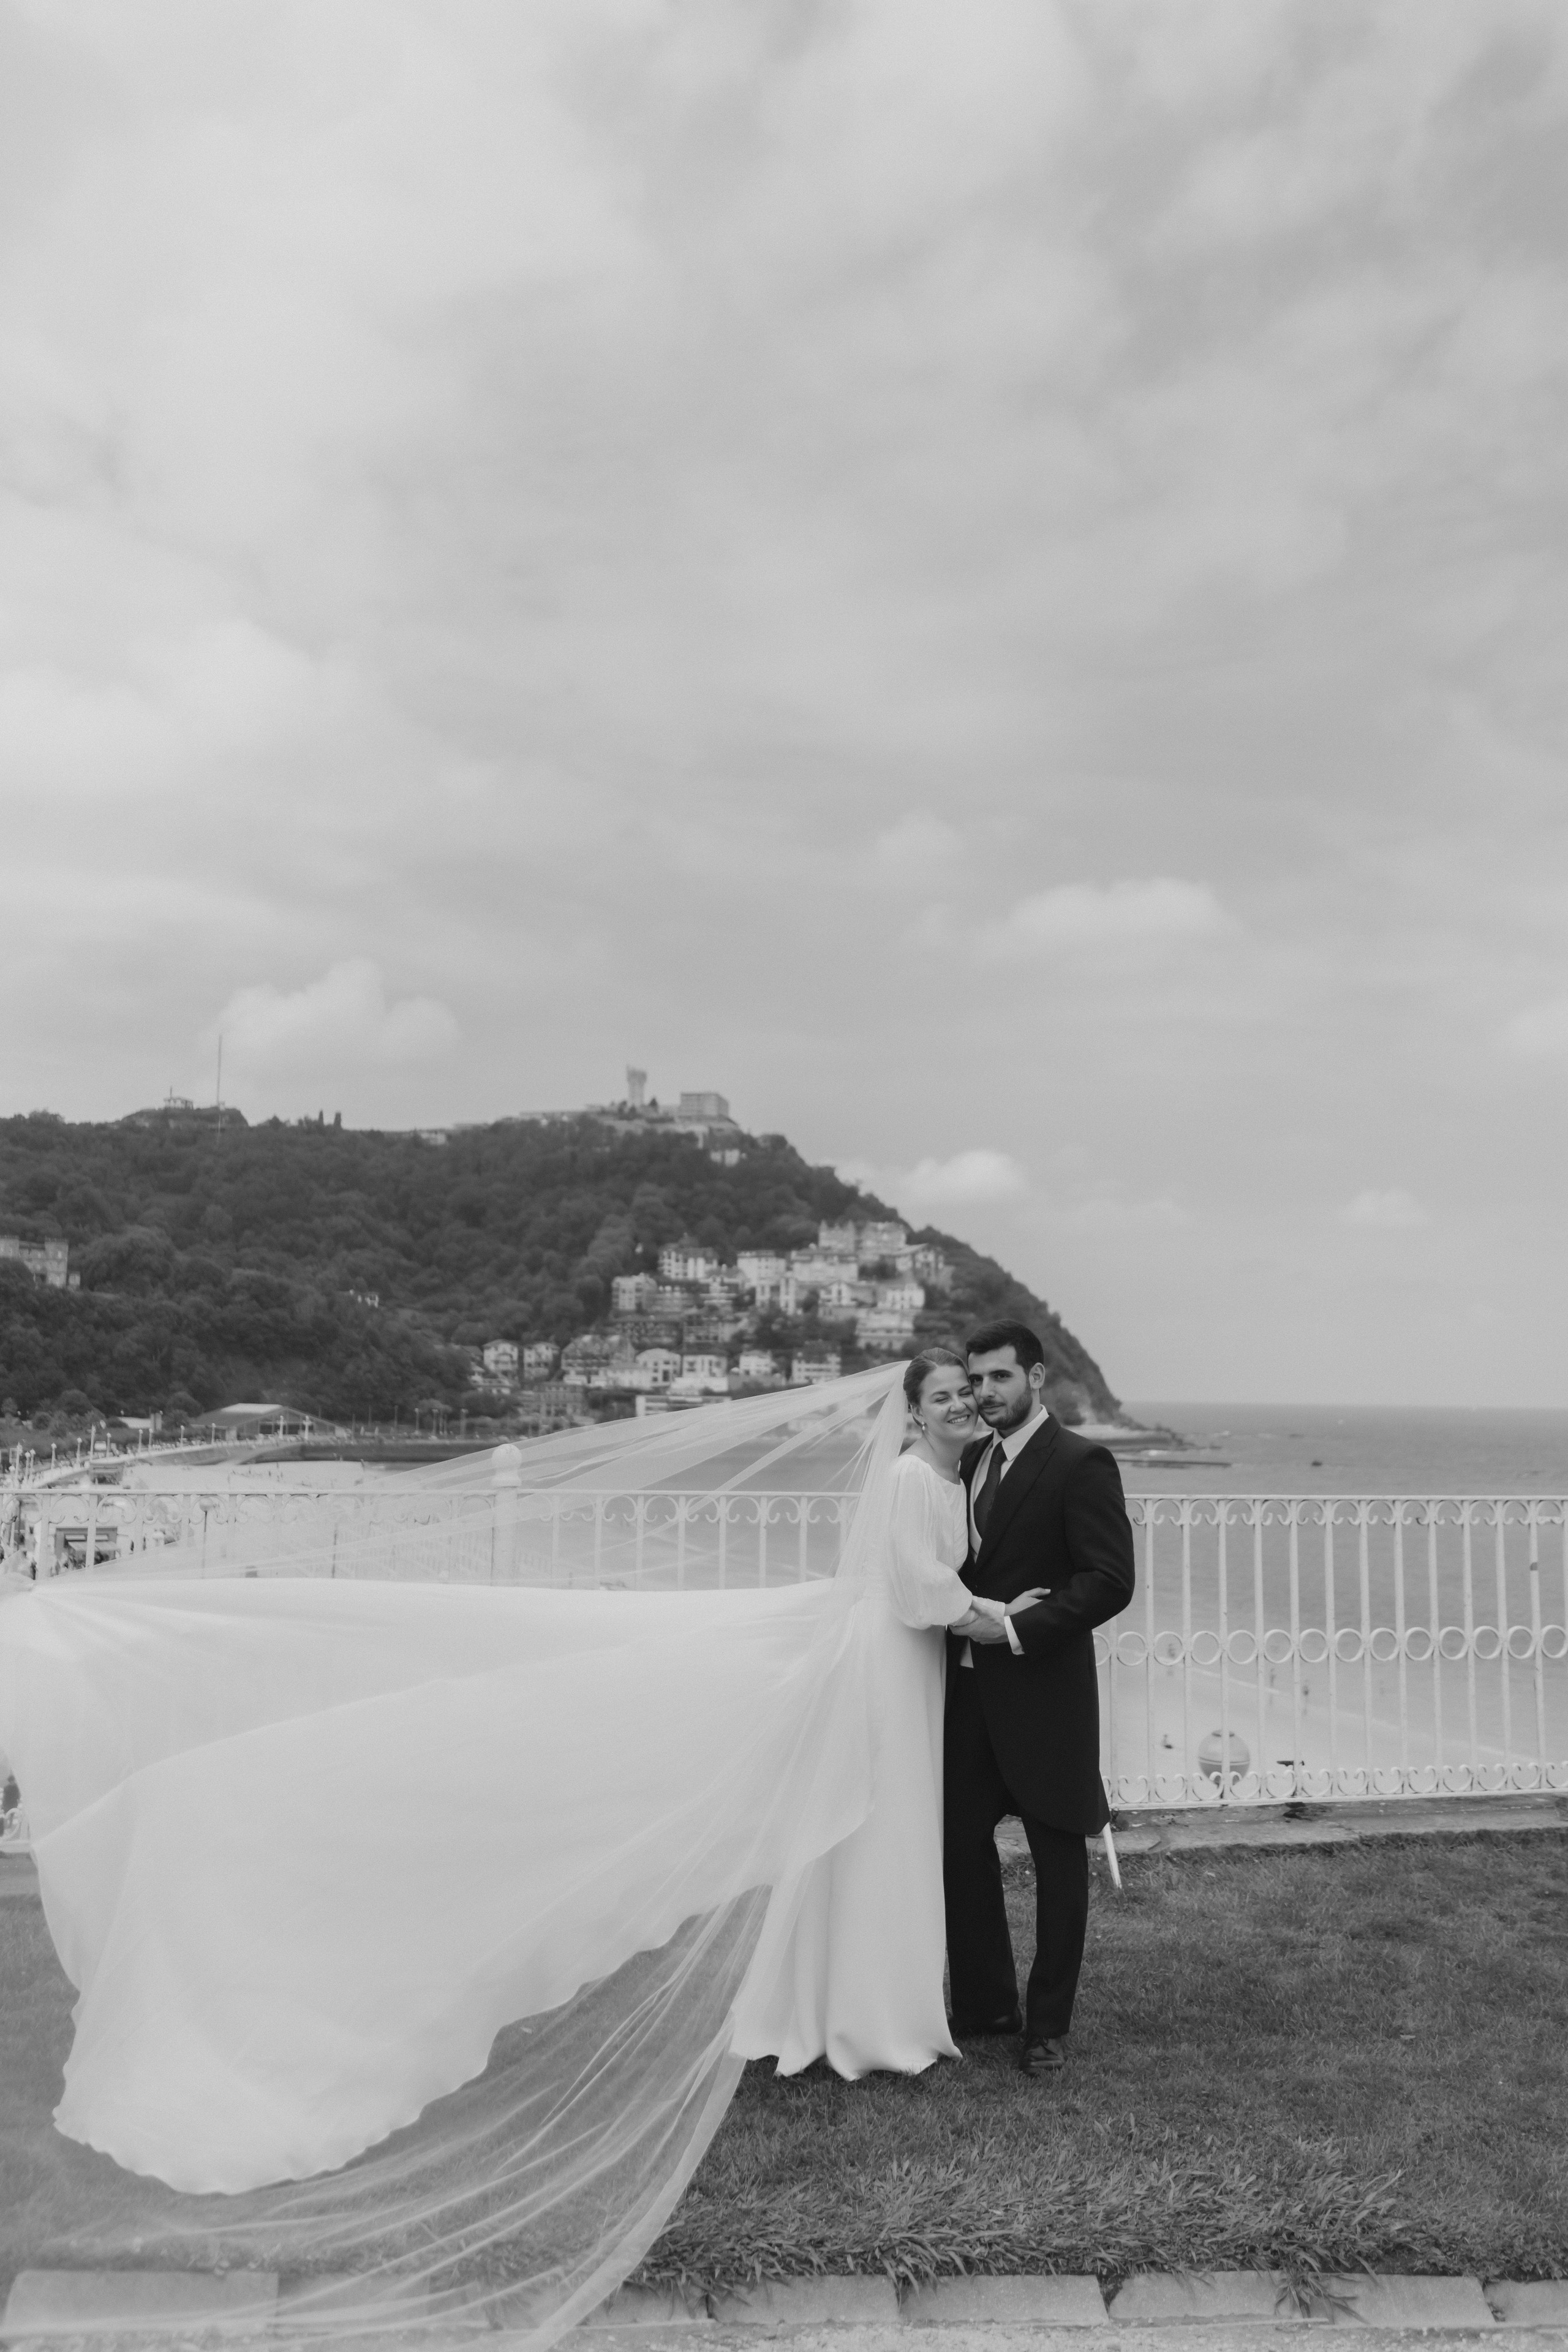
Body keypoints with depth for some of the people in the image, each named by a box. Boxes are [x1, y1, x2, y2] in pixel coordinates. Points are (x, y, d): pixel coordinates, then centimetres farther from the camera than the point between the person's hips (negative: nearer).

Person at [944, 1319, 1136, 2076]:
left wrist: (1015, 1629, -20)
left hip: (1042, 1692, -7)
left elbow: (1111, 1580, -18)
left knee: (1057, 1857, 8)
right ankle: (984, 2002, 30)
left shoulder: (1080, 1464, -12)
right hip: (969, 1688, 7)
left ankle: (1048, 2023, 24)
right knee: (960, 1843, 12)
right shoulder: (971, 1460, 10)